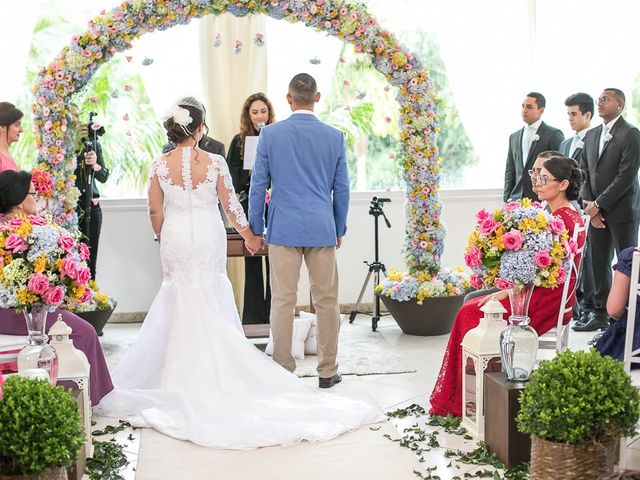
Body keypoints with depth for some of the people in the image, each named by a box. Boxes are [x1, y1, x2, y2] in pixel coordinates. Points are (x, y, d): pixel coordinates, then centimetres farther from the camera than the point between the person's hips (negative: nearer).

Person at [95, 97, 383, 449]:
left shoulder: (160, 165, -5)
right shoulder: (215, 162, -9)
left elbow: (155, 211, 0)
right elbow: (231, 205, -3)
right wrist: (249, 236, 12)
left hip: (175, 239, 1)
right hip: (208, 239, -1)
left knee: (179, 303, 12)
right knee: (211, 306, 10)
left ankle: (182, 374, 16)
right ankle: (214, 370, 16)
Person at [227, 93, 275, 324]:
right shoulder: (239, 141, 6)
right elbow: (233, 179, 3)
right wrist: (250, 171, -13)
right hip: (250, 208, 0)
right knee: (252, 264, 3)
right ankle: (254, 317, 9)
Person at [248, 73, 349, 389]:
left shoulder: (270, 134, -2)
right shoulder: (335, 137, 1)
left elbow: (258, 185, 1)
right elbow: (342, 188, 7)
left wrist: (255, 229, 10)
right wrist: (340, 229, 18)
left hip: (283, 229, -1)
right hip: (322, 230, 1)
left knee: (282, 301, 4)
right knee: (326, 301, 8)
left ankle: (283, 370, 9)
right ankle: (327, 371, 14)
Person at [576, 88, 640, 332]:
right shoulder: (591, 135, 14)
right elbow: (584, 172, 13)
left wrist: (599, 205, -15)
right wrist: (589, 204, -2)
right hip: (597, 211, 7)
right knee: (599, 263, 9)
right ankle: (601, 315, 17)